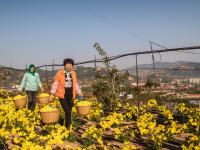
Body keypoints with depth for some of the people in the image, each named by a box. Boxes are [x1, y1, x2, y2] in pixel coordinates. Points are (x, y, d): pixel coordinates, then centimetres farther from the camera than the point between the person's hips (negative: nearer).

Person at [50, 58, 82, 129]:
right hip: (63, 95, -4)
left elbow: (75, 84, 19)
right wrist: (52, 93, -7)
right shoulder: (59, 72, -3)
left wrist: (79, 92, 14)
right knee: (67, 111, -14)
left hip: (71, 95, 4)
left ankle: (68, 127, 20)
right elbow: (55, 83, 0)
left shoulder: (73, 73, 10)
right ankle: (67, 127, 2)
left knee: (69, 112, 8)